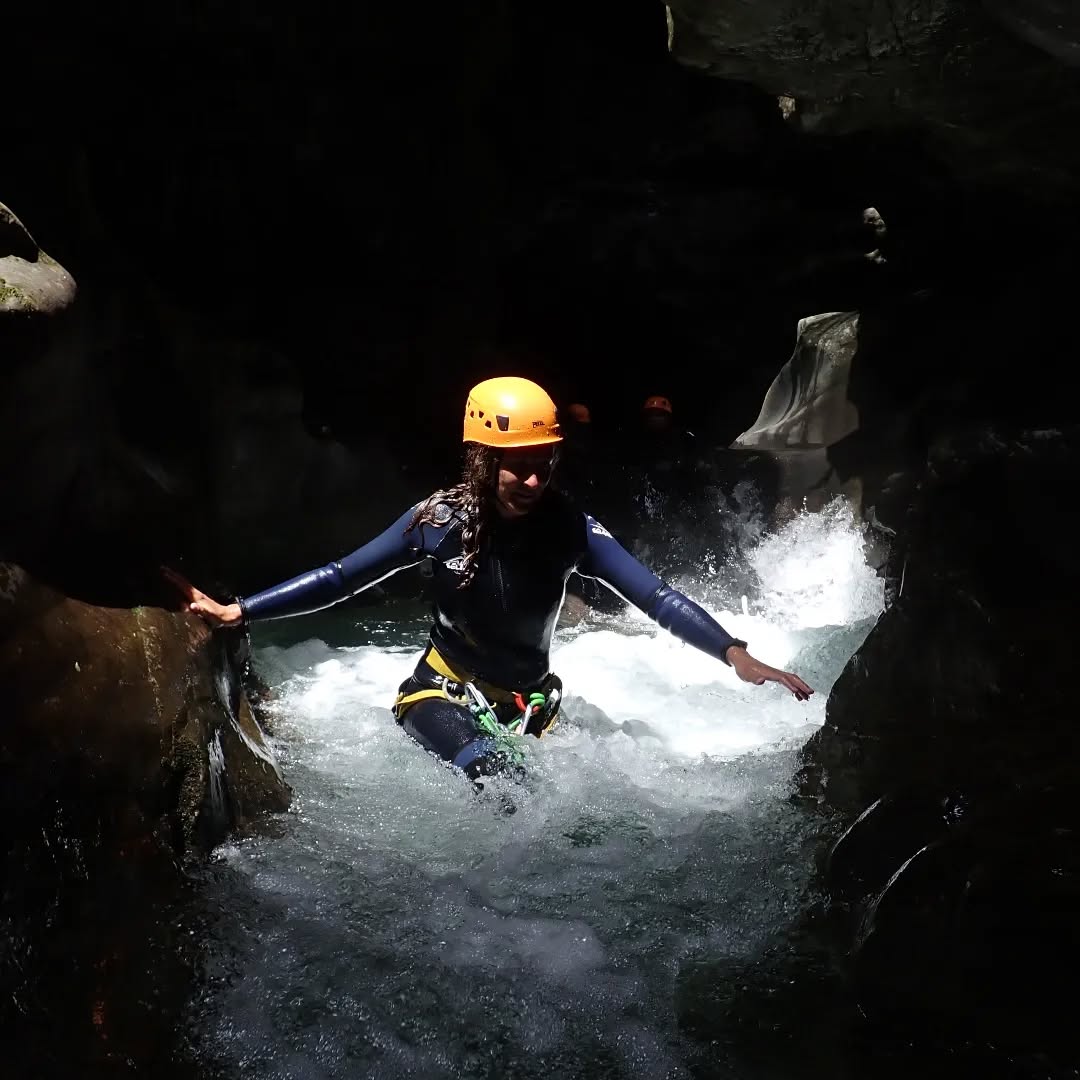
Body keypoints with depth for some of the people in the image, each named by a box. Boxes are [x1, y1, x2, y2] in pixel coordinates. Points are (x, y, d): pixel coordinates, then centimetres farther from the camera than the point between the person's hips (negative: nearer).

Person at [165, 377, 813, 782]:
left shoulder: (569, 529, -17)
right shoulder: (439, 520, -17)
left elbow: (656, 596, -26)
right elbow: (339, 580, -9)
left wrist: (733, 655, -42)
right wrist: (237, 612, -15)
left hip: (528, 700, 3)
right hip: (445, 689, -3)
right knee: (498, 773, -32)